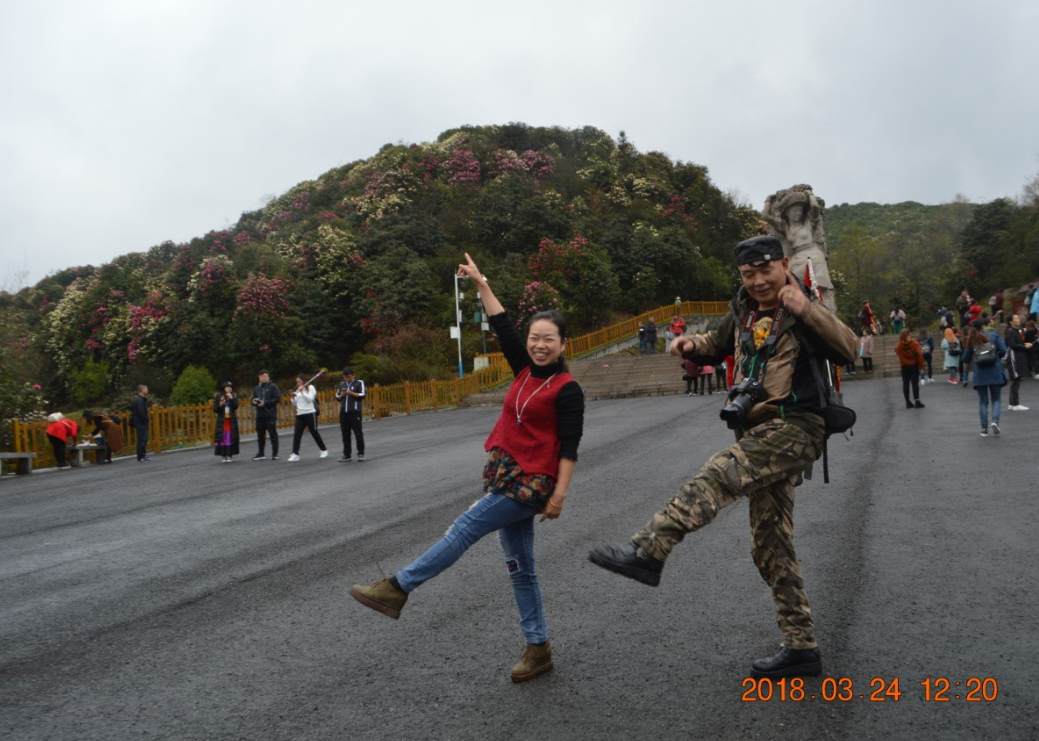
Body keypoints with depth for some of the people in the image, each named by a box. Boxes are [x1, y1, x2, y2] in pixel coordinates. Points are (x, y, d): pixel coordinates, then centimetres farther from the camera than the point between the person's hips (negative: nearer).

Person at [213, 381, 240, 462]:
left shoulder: (234, 396, 6)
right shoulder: (218, 396, 2)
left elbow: (236, 406, -8)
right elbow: (215, 409, 0)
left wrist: (231, 398, -17)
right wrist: (220, 405, -18)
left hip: (231, 421, 1)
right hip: (221, 421, -1)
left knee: (231, 438, -2)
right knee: (222, 438, -4)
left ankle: (230, 455, 5)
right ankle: (223, 456, 2)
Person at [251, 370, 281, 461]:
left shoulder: (273, 387, -1)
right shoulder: (257, 388, 17)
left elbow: (277, 399, -10)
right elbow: (253, 400, 25)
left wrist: (265, 403, -16)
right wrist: (254, 401, 0)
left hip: (270, 415, -6)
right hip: (259, 415, 6)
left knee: (273, 434, -3)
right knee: (260, 435, 8)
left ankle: (274, 454, 1)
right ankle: (260, 454, 16)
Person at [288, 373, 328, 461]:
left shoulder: (310, 387, -1)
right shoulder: (297, 390, 18)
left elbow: (310, 399, -15)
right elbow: (294, 404, 15)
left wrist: (302, 392, -19)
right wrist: (293, 397, -3)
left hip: (310, 414, -5)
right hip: (300, 414, 5)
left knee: (314, 433, 2)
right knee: (297, 434, -7)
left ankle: (324, 450, 18)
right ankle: (295, 454, -10)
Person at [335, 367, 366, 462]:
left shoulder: (359, 383, 2)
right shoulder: (342, 384, 17)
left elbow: (362, 395, -7)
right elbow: (337, 397, 20)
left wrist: (351, 393, -14)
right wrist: (341, 395, -2)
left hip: (355, 412, -5)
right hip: (343, 412, 5)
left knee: (358, 433, -4)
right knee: (345, 434, 6)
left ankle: (361, 453, 4)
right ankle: (347, 455, 12)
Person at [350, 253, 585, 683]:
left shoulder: (567, 390, -9)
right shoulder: (525, 370, 9)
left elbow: (569, 448, -12)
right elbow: (501, 326, 14)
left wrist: (559, 494, -17)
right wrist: (480, 284, 16)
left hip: (531, 484, -8)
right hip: (505, 475, 8)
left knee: (467, 526, -11)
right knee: (519, 567, 9)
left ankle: (397, 588, -3)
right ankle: (538, 650, 17)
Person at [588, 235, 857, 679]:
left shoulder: (802, 313, -5)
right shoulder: (743, 311, 14)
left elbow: (847, 350, -22)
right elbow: (720, 343, 31)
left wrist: (805, 309, -34)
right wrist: (692, 345, 9)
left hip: (796, 426, -8)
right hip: (760, 433, 8)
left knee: (718, 473, -31)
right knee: (771, 546, 8)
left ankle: (648, 552, -36)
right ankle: (801, 649, 16)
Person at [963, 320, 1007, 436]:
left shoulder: (971, 340, 3)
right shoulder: (994, 335, 0)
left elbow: (966, 359, 5)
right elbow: (1003, 350, -8)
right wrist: (996, 357, 12)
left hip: (980, 374, 1)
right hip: (995, 373, -1)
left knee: (983, 401, 9)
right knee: (996, 399, 11)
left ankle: (984, 428, 6)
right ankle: (995, 420, -14)